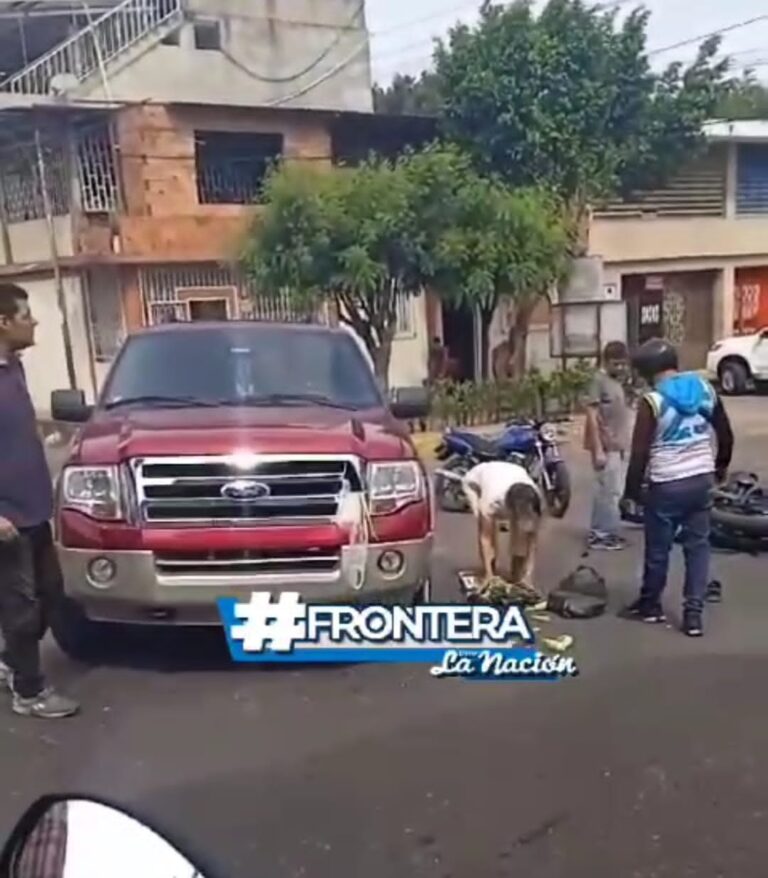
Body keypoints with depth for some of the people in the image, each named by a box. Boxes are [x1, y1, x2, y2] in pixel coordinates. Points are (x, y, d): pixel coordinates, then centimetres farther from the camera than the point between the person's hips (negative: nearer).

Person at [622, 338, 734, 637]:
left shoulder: (652, 401, -14)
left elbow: (640, 452, -14)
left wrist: (632, 490, -3)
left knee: (658, 548, 11)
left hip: (666, 485, -5)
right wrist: (721, 466, 28)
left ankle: (650, 605, 28)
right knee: (698, 546, 11)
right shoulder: (706, 389, 3)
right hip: (702, 480, 5)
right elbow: (726, 434, 13)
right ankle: (693, 614, 11)